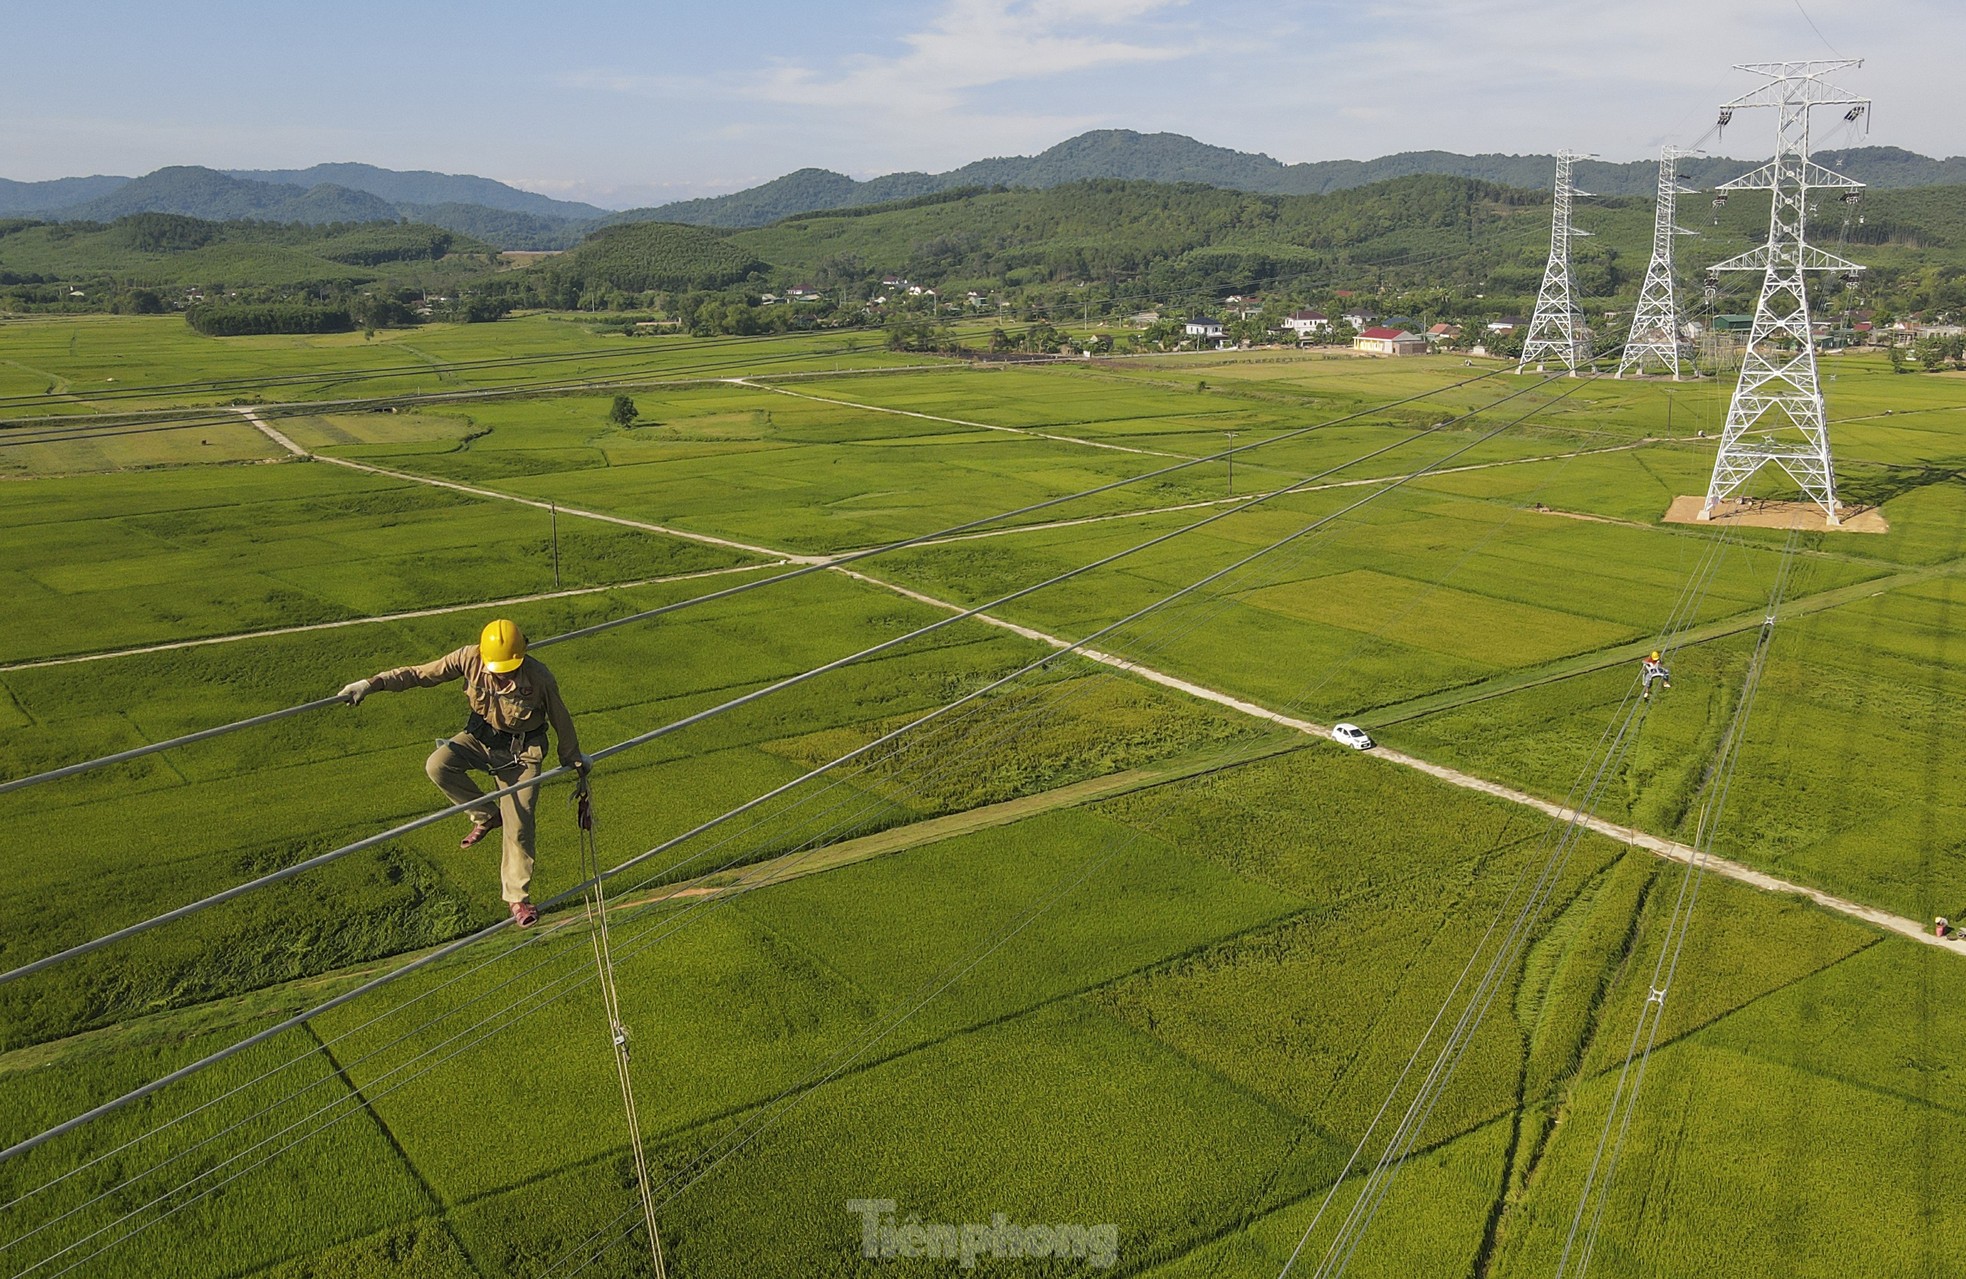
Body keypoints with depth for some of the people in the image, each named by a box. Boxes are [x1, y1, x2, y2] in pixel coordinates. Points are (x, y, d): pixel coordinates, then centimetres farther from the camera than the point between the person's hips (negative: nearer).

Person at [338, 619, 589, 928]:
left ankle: (518, 898, 12)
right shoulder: (470, 659, -20)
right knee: (437, 765, -26)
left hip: (522, 751, -3)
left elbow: (560, 718, -8)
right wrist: (371, 684, -18)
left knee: (518, 827, -5)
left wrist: (572, 758, 5)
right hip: (480, 738, 3)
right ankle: (486, 816, -1)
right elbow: (420, 673, -11)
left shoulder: (540, 676, -25)